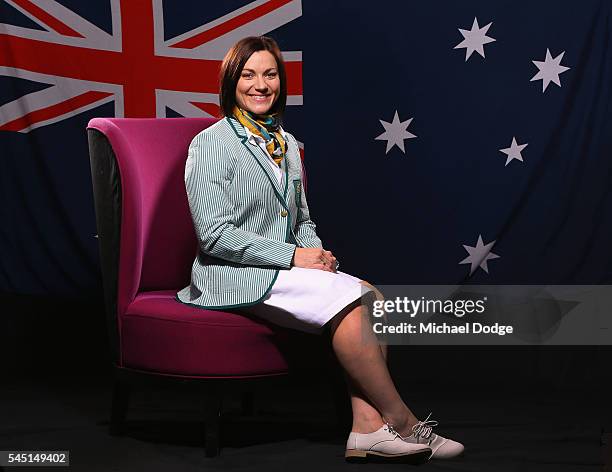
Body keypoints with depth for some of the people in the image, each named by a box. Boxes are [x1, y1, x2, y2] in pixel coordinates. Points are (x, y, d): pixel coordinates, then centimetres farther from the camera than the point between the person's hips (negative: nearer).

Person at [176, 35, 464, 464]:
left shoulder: (287, 144, 17)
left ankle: (368, 426, -24)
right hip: (235, 276, -7)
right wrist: (293, 255, -17)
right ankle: (400, 421, -15)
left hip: (287, 267, 7)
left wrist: (316, 254, -1)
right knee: (346, 300, -25)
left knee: (371, 298, -17)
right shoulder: (211, 143, -6)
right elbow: (215, 234, -14)